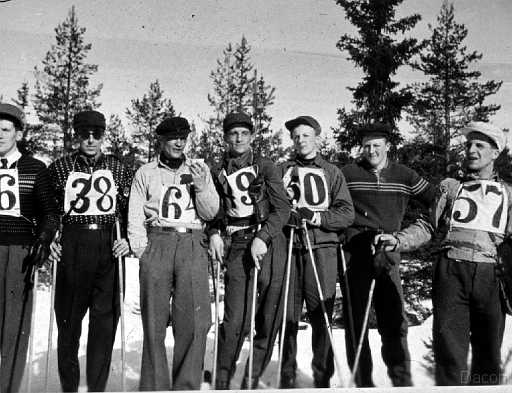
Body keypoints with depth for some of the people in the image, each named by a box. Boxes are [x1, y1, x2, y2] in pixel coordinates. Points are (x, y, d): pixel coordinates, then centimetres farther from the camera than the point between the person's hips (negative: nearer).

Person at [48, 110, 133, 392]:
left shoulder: (119, 169, 11)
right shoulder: (60, 167, 9)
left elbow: (129, 209, 12)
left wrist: (128, 239, 0)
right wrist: (48, 241, 0)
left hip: (108, 246, 1)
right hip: (72, 245, 0)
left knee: (105, 318, -1)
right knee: (68, 317, 4)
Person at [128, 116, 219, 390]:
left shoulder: (200, 170, 17)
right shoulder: (145, 173, 16)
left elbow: (210, 213, 11)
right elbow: (135, 217, 10)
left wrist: (200, 186, -5)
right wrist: (142, 250, -3)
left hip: (192, 245, 0)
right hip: (156, 243, 0)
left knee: (195, 321, -7)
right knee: (154, 322, 0)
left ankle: (187, 385, 2)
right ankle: (154, 386, 9)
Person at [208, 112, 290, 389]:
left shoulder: (265, 167, 8)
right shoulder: (217, 173, 14)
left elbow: (282, 209, 0)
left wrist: (262, 237, -12)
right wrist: (214, 234, 1)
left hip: (269, 245, 0)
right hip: (238, 246, 0)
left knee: (268, 320, 1)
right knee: (235, 321, -8)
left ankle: (251, 381, 16)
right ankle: (222, 382, 9)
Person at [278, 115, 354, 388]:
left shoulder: (332, 173, 14)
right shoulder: (282, 171, 17)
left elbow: (347, 214, 5)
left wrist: (314, 216, -8)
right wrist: (287, 215, -8)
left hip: (322, 246, -1)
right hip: (288, 247, 1)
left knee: (321, 316, -2)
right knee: (287, 315, 2)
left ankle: (322, 378, 9)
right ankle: (287, 377, 14)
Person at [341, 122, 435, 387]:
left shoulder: (405, 176, 9)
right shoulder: (348, 173, 4)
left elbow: (436, 201, 15)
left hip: (388, 253, 1)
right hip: (355, 252, -1)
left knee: (394, 320, 1)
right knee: (356, 318, 3)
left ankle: (402, 380, 13)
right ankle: (363, 381, 13)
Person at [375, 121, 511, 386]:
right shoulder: (450, 186, 18)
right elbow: (429, 227, 14)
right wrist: (397, 240, -2)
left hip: (489, 275, 1)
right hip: (451, 271, -1)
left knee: (489, 349, 5)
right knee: (449, 345, -4)